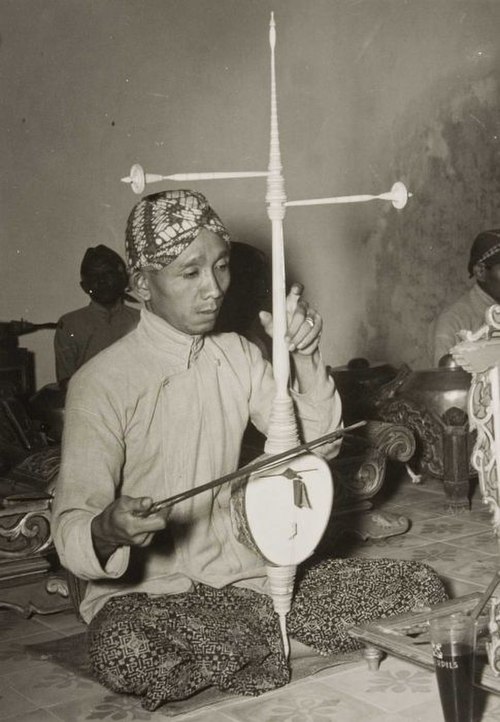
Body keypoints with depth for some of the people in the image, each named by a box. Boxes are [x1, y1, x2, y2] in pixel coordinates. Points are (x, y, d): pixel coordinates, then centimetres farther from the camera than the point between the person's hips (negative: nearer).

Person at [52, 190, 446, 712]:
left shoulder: (238, 355, 8)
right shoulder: (101, 383, -12)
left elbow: (318, 447, 5)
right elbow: (70, 530, -16)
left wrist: (305, 358, -11)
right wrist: (107, 530, -40)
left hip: (244, 570, 5)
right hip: (147, 591, -4)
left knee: (420, 589, -9)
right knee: (122, 651, -40)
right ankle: (271, 642, -12)